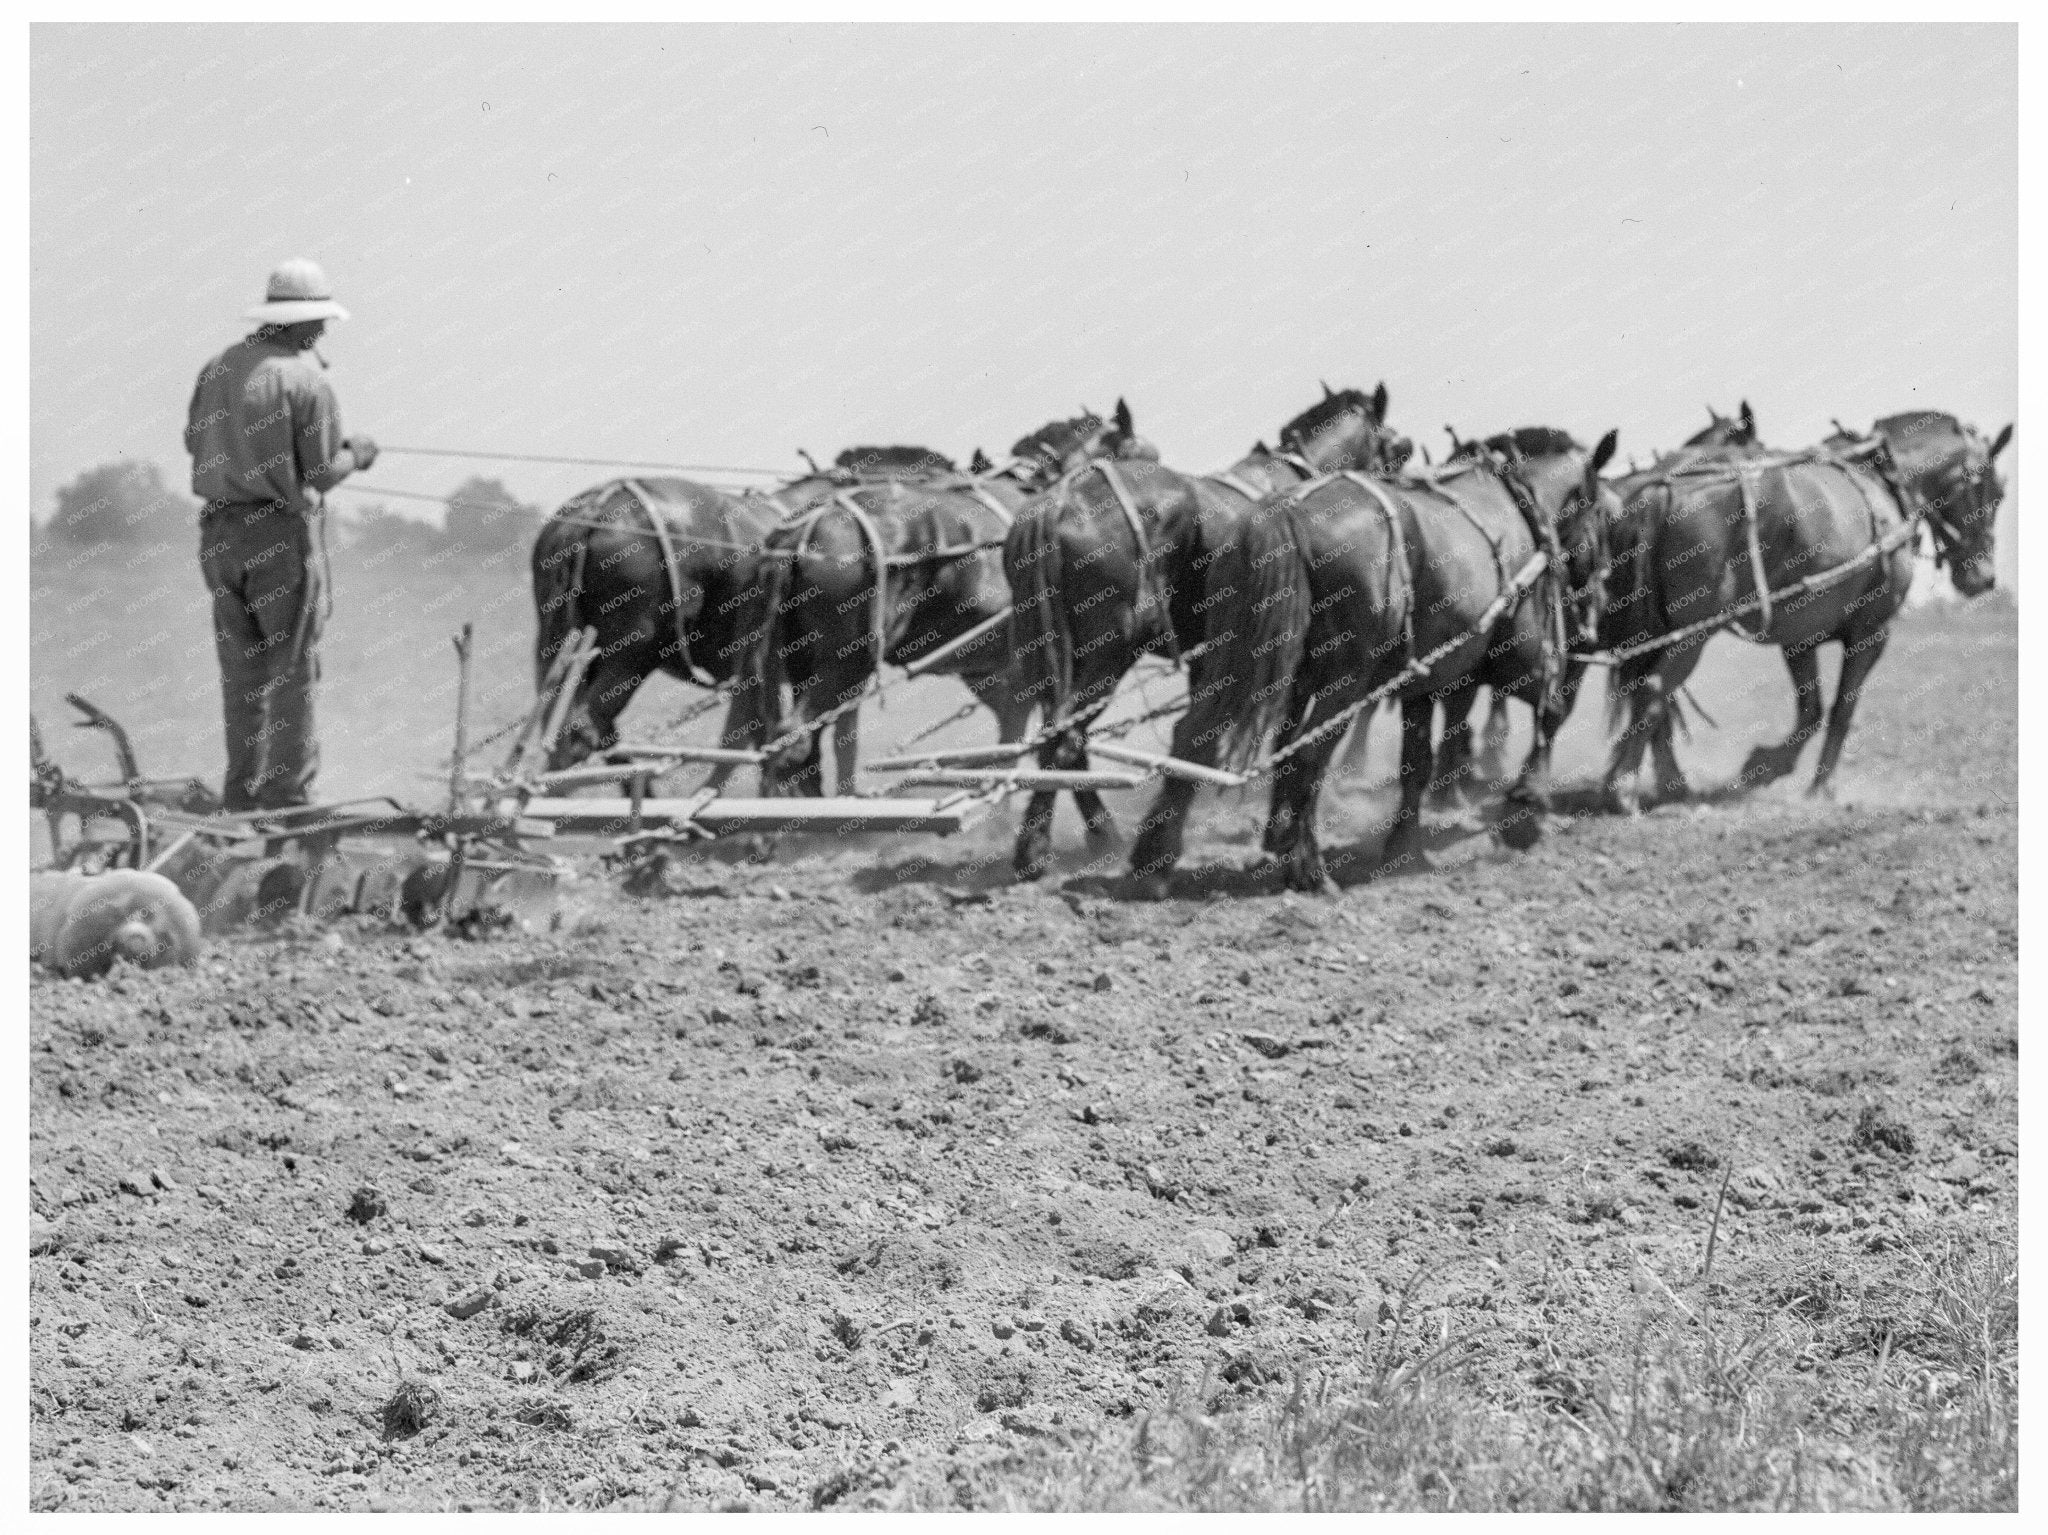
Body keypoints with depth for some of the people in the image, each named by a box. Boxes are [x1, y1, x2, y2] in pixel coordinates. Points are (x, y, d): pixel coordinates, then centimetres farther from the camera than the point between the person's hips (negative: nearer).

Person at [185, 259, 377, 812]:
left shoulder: (220, 367, 5)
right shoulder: (307, 379, -12)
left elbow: (195, 442, 12)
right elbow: (322, 473, -12)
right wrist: (357, 455, 8)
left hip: (221, 531, 6)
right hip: (283, 534, -6)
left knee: (241, 671, 12)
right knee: (293, 669, 2)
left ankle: (241, 795, 15)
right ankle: (287, 796, 1)